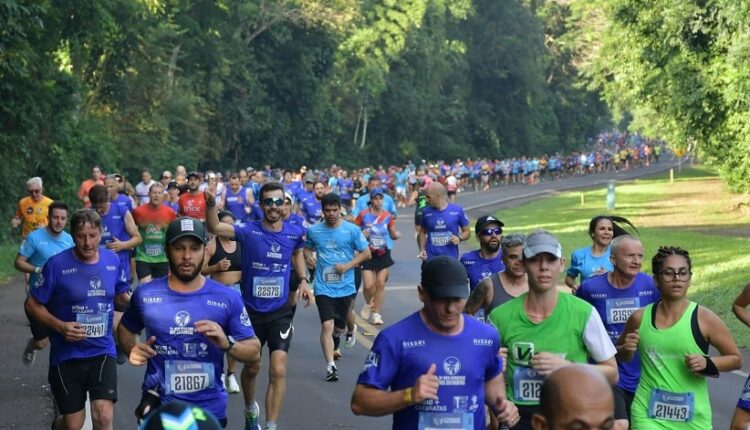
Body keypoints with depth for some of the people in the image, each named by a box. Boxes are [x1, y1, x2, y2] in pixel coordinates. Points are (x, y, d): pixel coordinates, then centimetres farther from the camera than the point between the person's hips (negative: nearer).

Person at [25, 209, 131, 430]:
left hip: (102, 351, 2)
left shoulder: (113, 260, -1)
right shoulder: (57, 264, -13)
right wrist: (60, 326, -19)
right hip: (67, 355, -2)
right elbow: (32, 304, -5)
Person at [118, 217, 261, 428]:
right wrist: (133, 349, -5)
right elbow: (125, 328, 16)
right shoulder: (145, 294, -2)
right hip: (158, 407, 0)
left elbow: (254, 352, -2)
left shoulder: (228, 298, -5)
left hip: (210, 409, 0)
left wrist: (227, 344, -20)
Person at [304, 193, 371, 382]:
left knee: (340, 325, 16)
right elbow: (307, 248, 15)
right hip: (324, 287, -1)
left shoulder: (352, 230, -6)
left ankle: (333, 346, 51)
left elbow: (366, 253, -1)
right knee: (327, 325, -16)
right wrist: (308, 257, -8)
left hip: (346, 286, 1)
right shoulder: (314, 231, -1)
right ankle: (330, 366, -15)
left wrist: (348, 265, -14)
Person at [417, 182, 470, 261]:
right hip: (430, 259, 1)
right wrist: (422, 249, 0)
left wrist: (459, 238, -14)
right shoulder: (426, 212, 2)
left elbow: (467, 232, 7)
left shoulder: (457, 210, -3)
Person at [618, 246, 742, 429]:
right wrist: (627, 350, -5)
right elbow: (620, 355, 18)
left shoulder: (704, 318, -7)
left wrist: (707, 363, -14)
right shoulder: (640, 318, 0)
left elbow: (736, 359, 3)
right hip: (648, 413, 0)